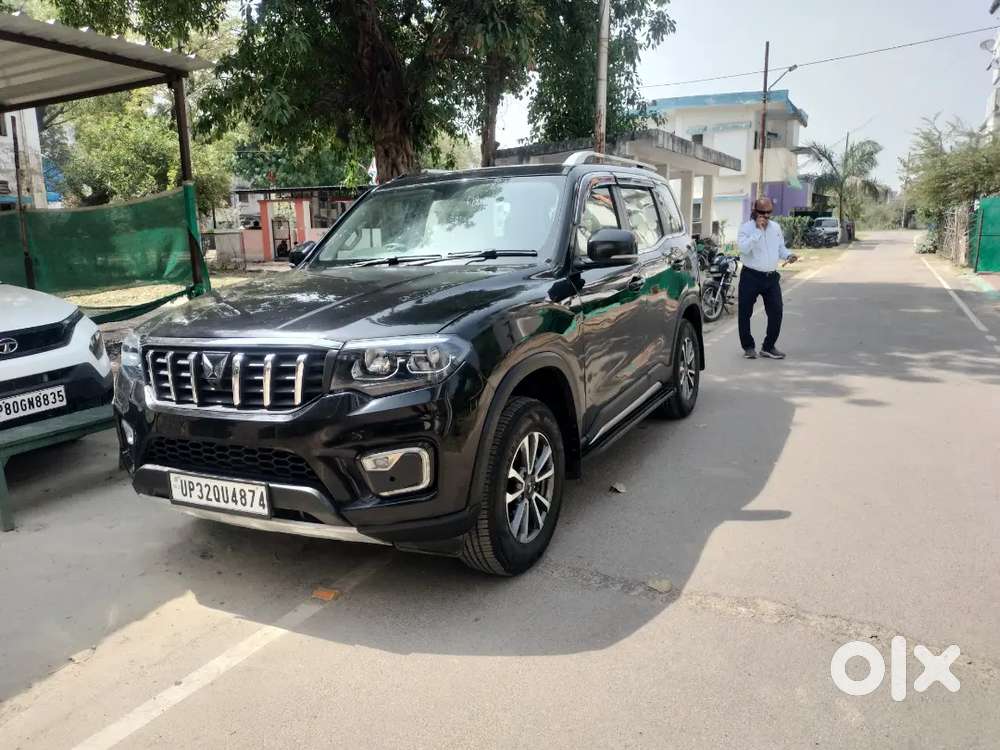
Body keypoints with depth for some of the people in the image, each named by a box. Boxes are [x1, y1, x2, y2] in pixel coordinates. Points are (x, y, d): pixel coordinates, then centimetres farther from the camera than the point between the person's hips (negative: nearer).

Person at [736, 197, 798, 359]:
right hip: (751, 276, -4)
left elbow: (781, 247, 21)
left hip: (771, 277, 5)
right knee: (745, 313, 0)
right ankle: (748, 346, 15)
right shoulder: (746, 228, -6)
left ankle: (768, 347, 13)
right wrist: (758, 230, -23)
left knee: (776, 312, 1)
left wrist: (788, 255, 0)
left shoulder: (776, 227, 11)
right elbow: (744, 248, -24)